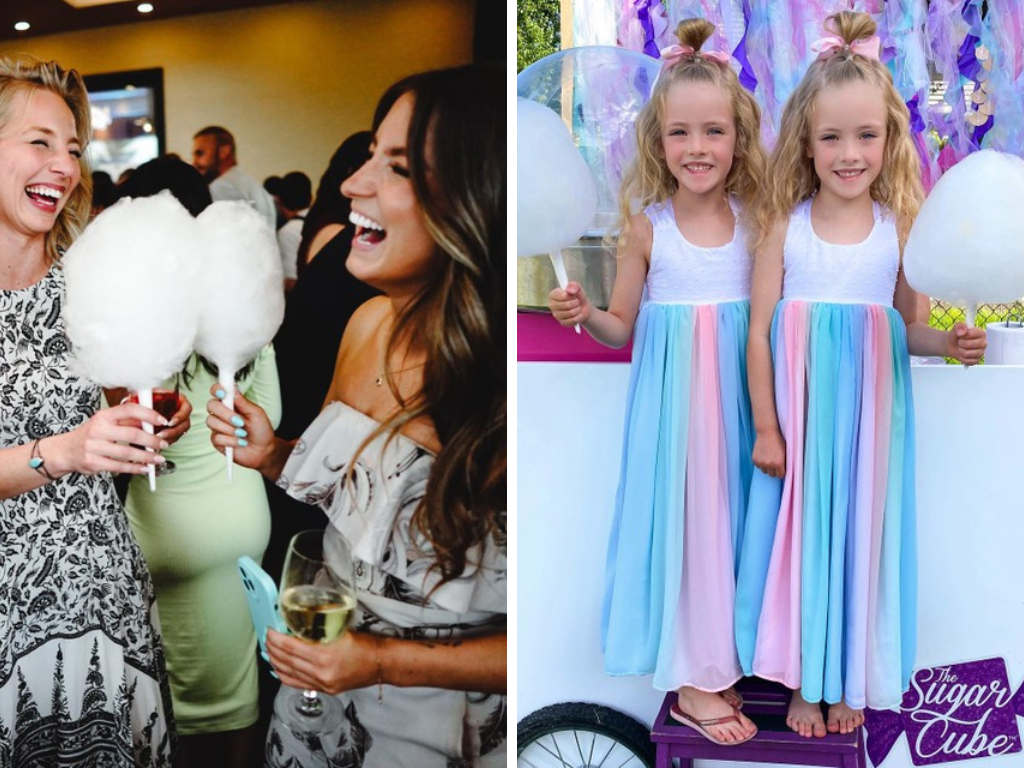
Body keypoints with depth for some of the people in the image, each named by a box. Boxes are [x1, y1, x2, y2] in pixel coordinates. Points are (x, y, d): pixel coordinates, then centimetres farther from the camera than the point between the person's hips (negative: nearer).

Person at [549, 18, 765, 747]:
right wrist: (582, 313, -14)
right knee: (682, 518, 2)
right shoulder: (647, 227, -3)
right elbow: (622, 327, 4)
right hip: (673, 398, -2)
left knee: (731, 517, 9)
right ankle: (691, 681, 15)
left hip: (738, 394, 2)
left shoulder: (755, 218, 1)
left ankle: (723, 662, 27)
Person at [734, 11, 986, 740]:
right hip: (799, 417, -1)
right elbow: (760, 331, -3)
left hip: (871, 419, 1)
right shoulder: (785, 226, -4)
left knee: (861, 533, 10)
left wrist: (951, 342, -16)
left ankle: (851, 678, 29)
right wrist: (766, 428, -5)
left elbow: (911, 327, 6)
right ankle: (804, 679, 26)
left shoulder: (903, 228, -1)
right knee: (802, 534, 7)